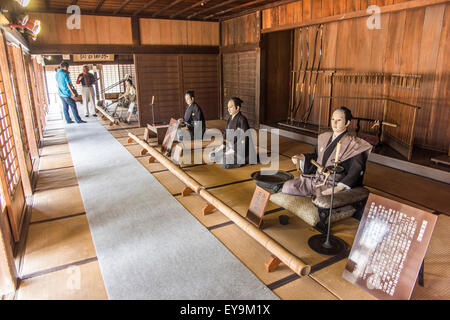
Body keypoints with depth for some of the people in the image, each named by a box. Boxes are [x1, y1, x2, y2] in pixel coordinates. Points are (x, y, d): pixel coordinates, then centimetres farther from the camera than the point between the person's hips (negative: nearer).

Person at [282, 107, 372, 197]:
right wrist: (302, 157, 1)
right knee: (287, 186, -10)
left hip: (333, 184, -6)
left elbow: (356, 171, -15)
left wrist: (339, 187, -28)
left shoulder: (352, 144, -9)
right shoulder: (325, 137, 10)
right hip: (316, 178, 6)